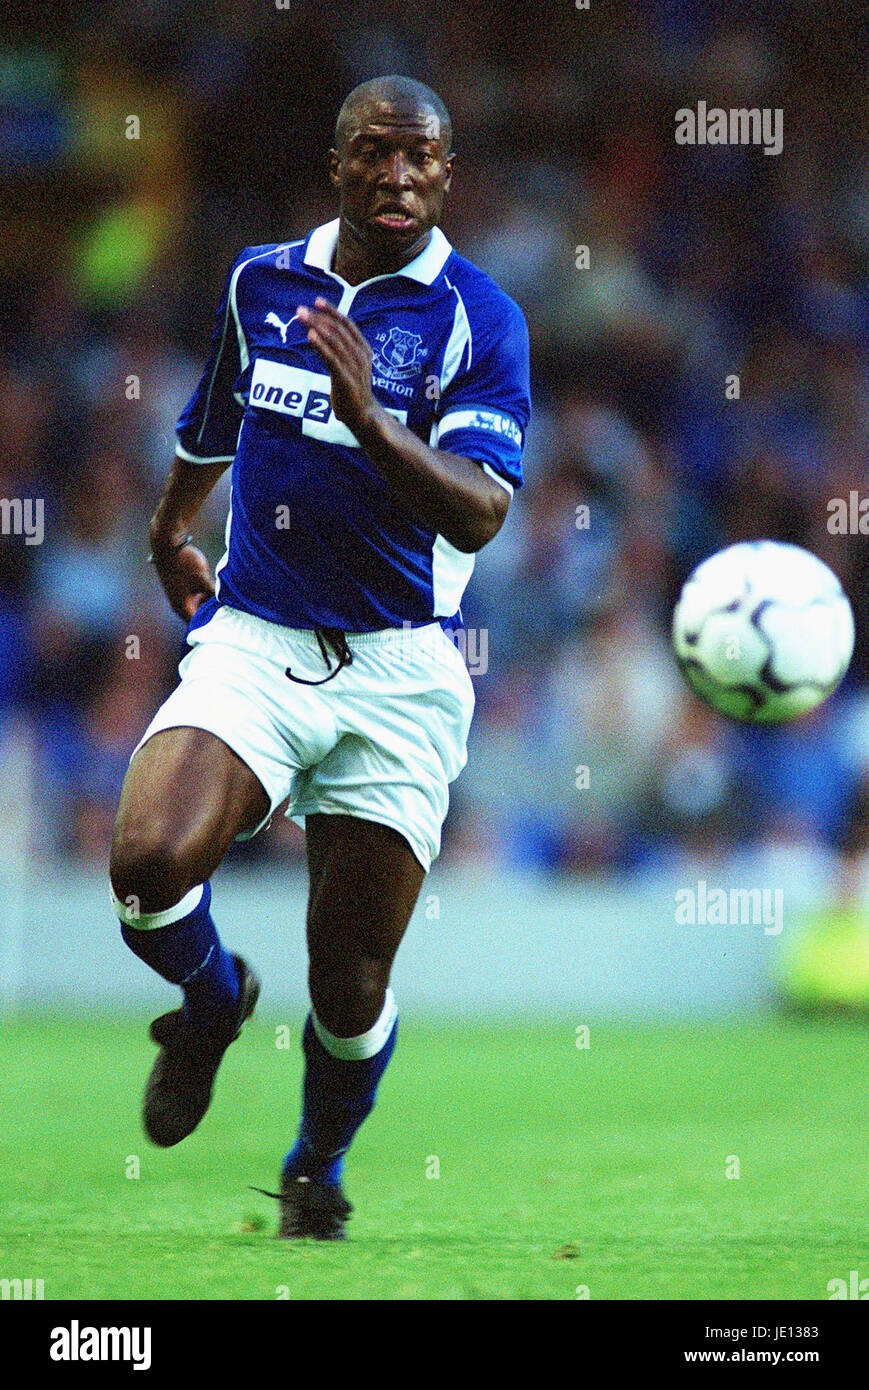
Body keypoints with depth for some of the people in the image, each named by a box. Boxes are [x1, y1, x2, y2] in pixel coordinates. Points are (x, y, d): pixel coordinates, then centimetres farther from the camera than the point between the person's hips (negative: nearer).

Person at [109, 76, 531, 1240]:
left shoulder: (480, 319, -5)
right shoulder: (261, 282, 8)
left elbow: (477, 514, -18)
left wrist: (368, 418, -33)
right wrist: (171, 533, 45)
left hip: (399, 674, -2)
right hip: (253, 646, 2)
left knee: (352, 985, -2)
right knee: (150, 863, -25)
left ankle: (319, 1166, 30)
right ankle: (214, 997, 11)